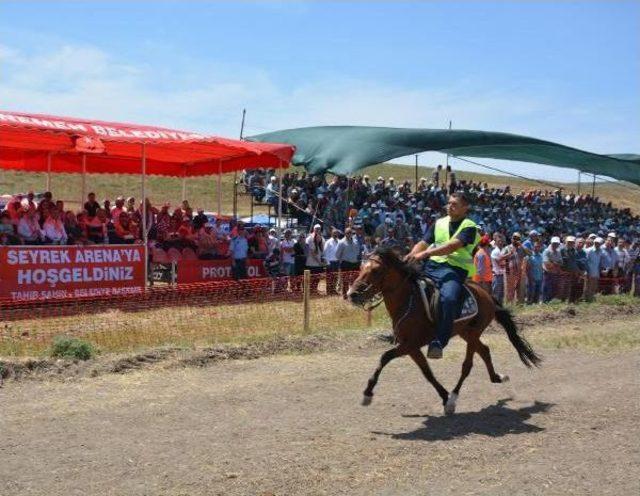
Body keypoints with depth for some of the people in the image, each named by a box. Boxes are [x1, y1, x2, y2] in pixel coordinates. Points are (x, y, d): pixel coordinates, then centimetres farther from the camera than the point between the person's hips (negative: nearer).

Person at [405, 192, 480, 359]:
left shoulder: (469, 226, 0)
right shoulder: (439, 223, 20)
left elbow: (453, 246, -17)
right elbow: (424, 243, 15)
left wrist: (426, 253, -27)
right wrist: (412, 254, -9)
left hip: (455, 269, -6)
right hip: (431, 266, 6)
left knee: (449, 298, -34)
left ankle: (439, 342, -31)